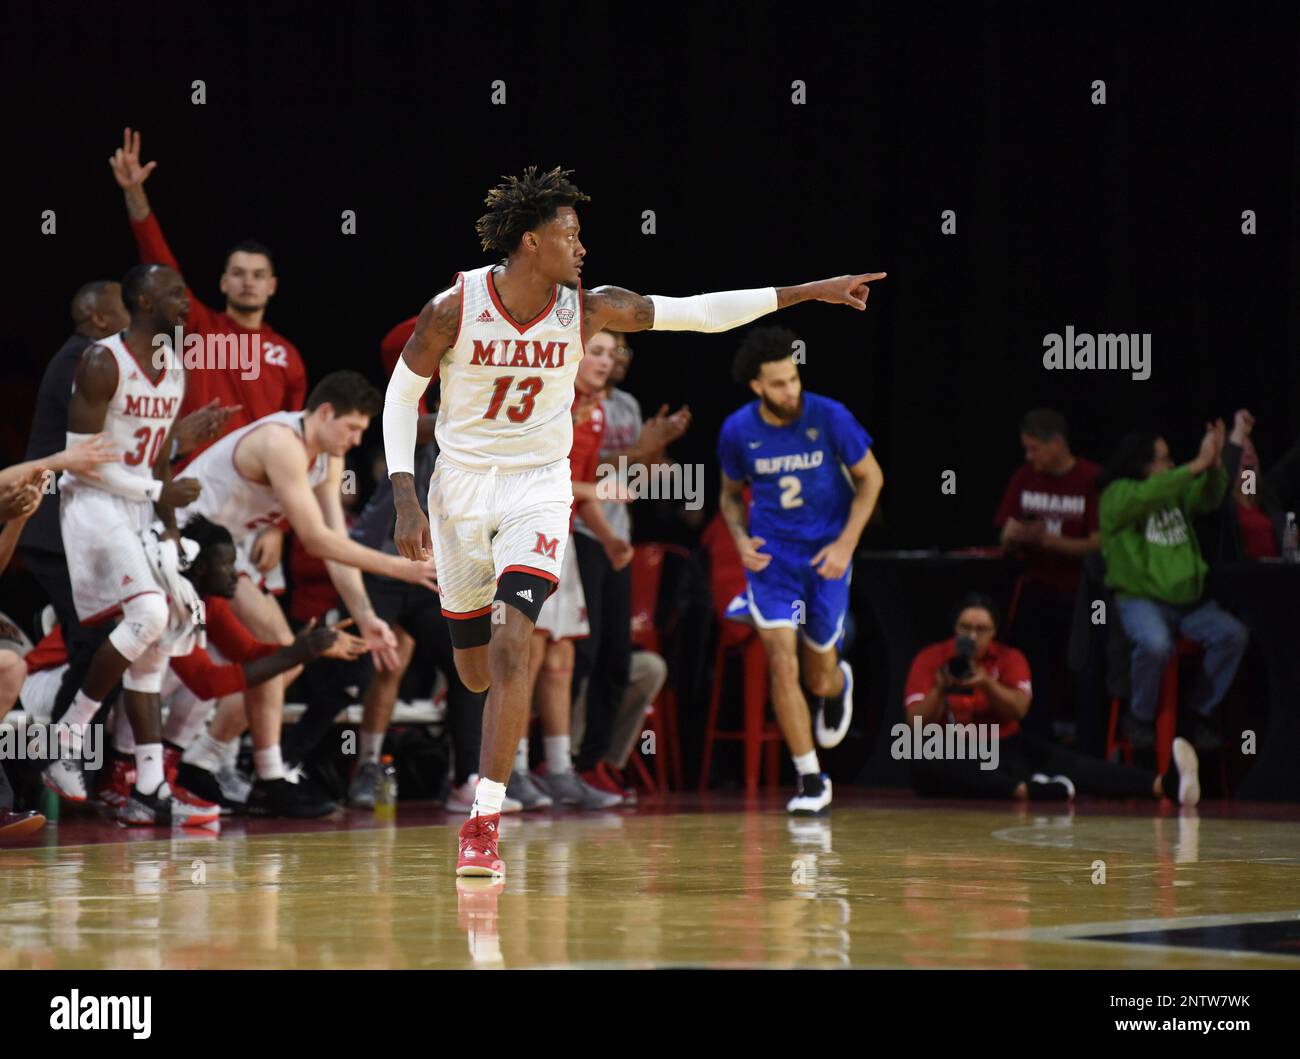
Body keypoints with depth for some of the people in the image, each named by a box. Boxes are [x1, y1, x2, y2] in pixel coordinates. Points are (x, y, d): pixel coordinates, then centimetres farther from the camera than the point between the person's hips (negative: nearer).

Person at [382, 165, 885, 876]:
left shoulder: (586, 309, -10)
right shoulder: (454, 309, -15)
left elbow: (702, 312, -5)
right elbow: (401, 394, -3)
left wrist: (812, 291, -7)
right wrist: (405, 501, -11)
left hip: (538, 488, 0)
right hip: (461, 483, 0)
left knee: (512, 645, -19)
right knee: (475, 667, 9)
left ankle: (483, 823, -20)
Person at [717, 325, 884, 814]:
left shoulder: (830, 418, -14)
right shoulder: (738, 431, -7)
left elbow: (871, 477, -1)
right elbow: (731, 494, 11)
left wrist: (845, 544, -11)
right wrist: (741, 539, -9)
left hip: (826, 556, -1)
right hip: (771, 554, 1)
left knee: (820, 677, 8)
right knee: (782, 663, -16)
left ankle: (840, 683, 50)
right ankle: (811, 781, -7)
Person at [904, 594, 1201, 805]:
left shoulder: (1009, 658, 4)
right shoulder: (929, 659, -1)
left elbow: (1018, 709, -13)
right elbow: (917, 724, -8)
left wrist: (985, 683, -29)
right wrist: (941, 689, -26)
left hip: (1004, 748, 2)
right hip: (952, 758, -2)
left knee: (1063, 762, -25)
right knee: (925, 763, -38)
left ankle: (1164, 785, -45)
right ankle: (1023, 790, -56)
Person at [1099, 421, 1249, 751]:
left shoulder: (1176, 492, 15)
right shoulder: (1117, 495, -5)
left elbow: (1208, 500, -1)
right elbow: (1147, 496, -25)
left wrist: (1214, 466, -22)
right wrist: (1197, 465, -28)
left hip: (1188, 600, 6)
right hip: (1140, 599, -6)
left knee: (1233, 635, -15)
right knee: (1156, 645, -36)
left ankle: (1200, 712, 2)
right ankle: (1141, 718, -9)